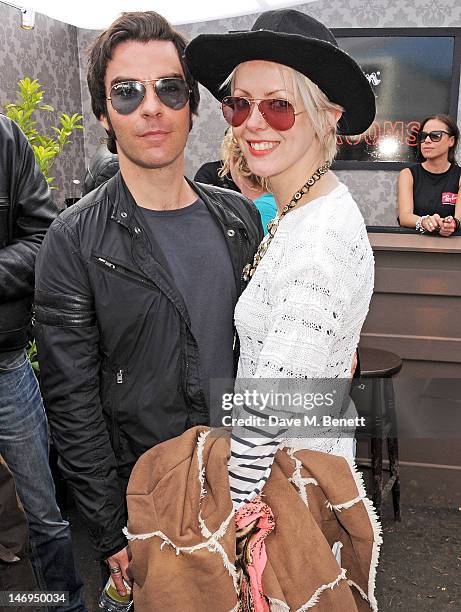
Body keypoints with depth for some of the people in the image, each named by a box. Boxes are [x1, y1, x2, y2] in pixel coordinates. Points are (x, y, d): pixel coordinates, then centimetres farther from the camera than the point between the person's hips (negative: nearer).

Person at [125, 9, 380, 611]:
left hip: (288, 481, -8)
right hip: (288, 462, 9)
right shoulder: (300, 213, 3)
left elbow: (271, 402, -27)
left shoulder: (325, 235, -29)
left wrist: (234, 514, -18)